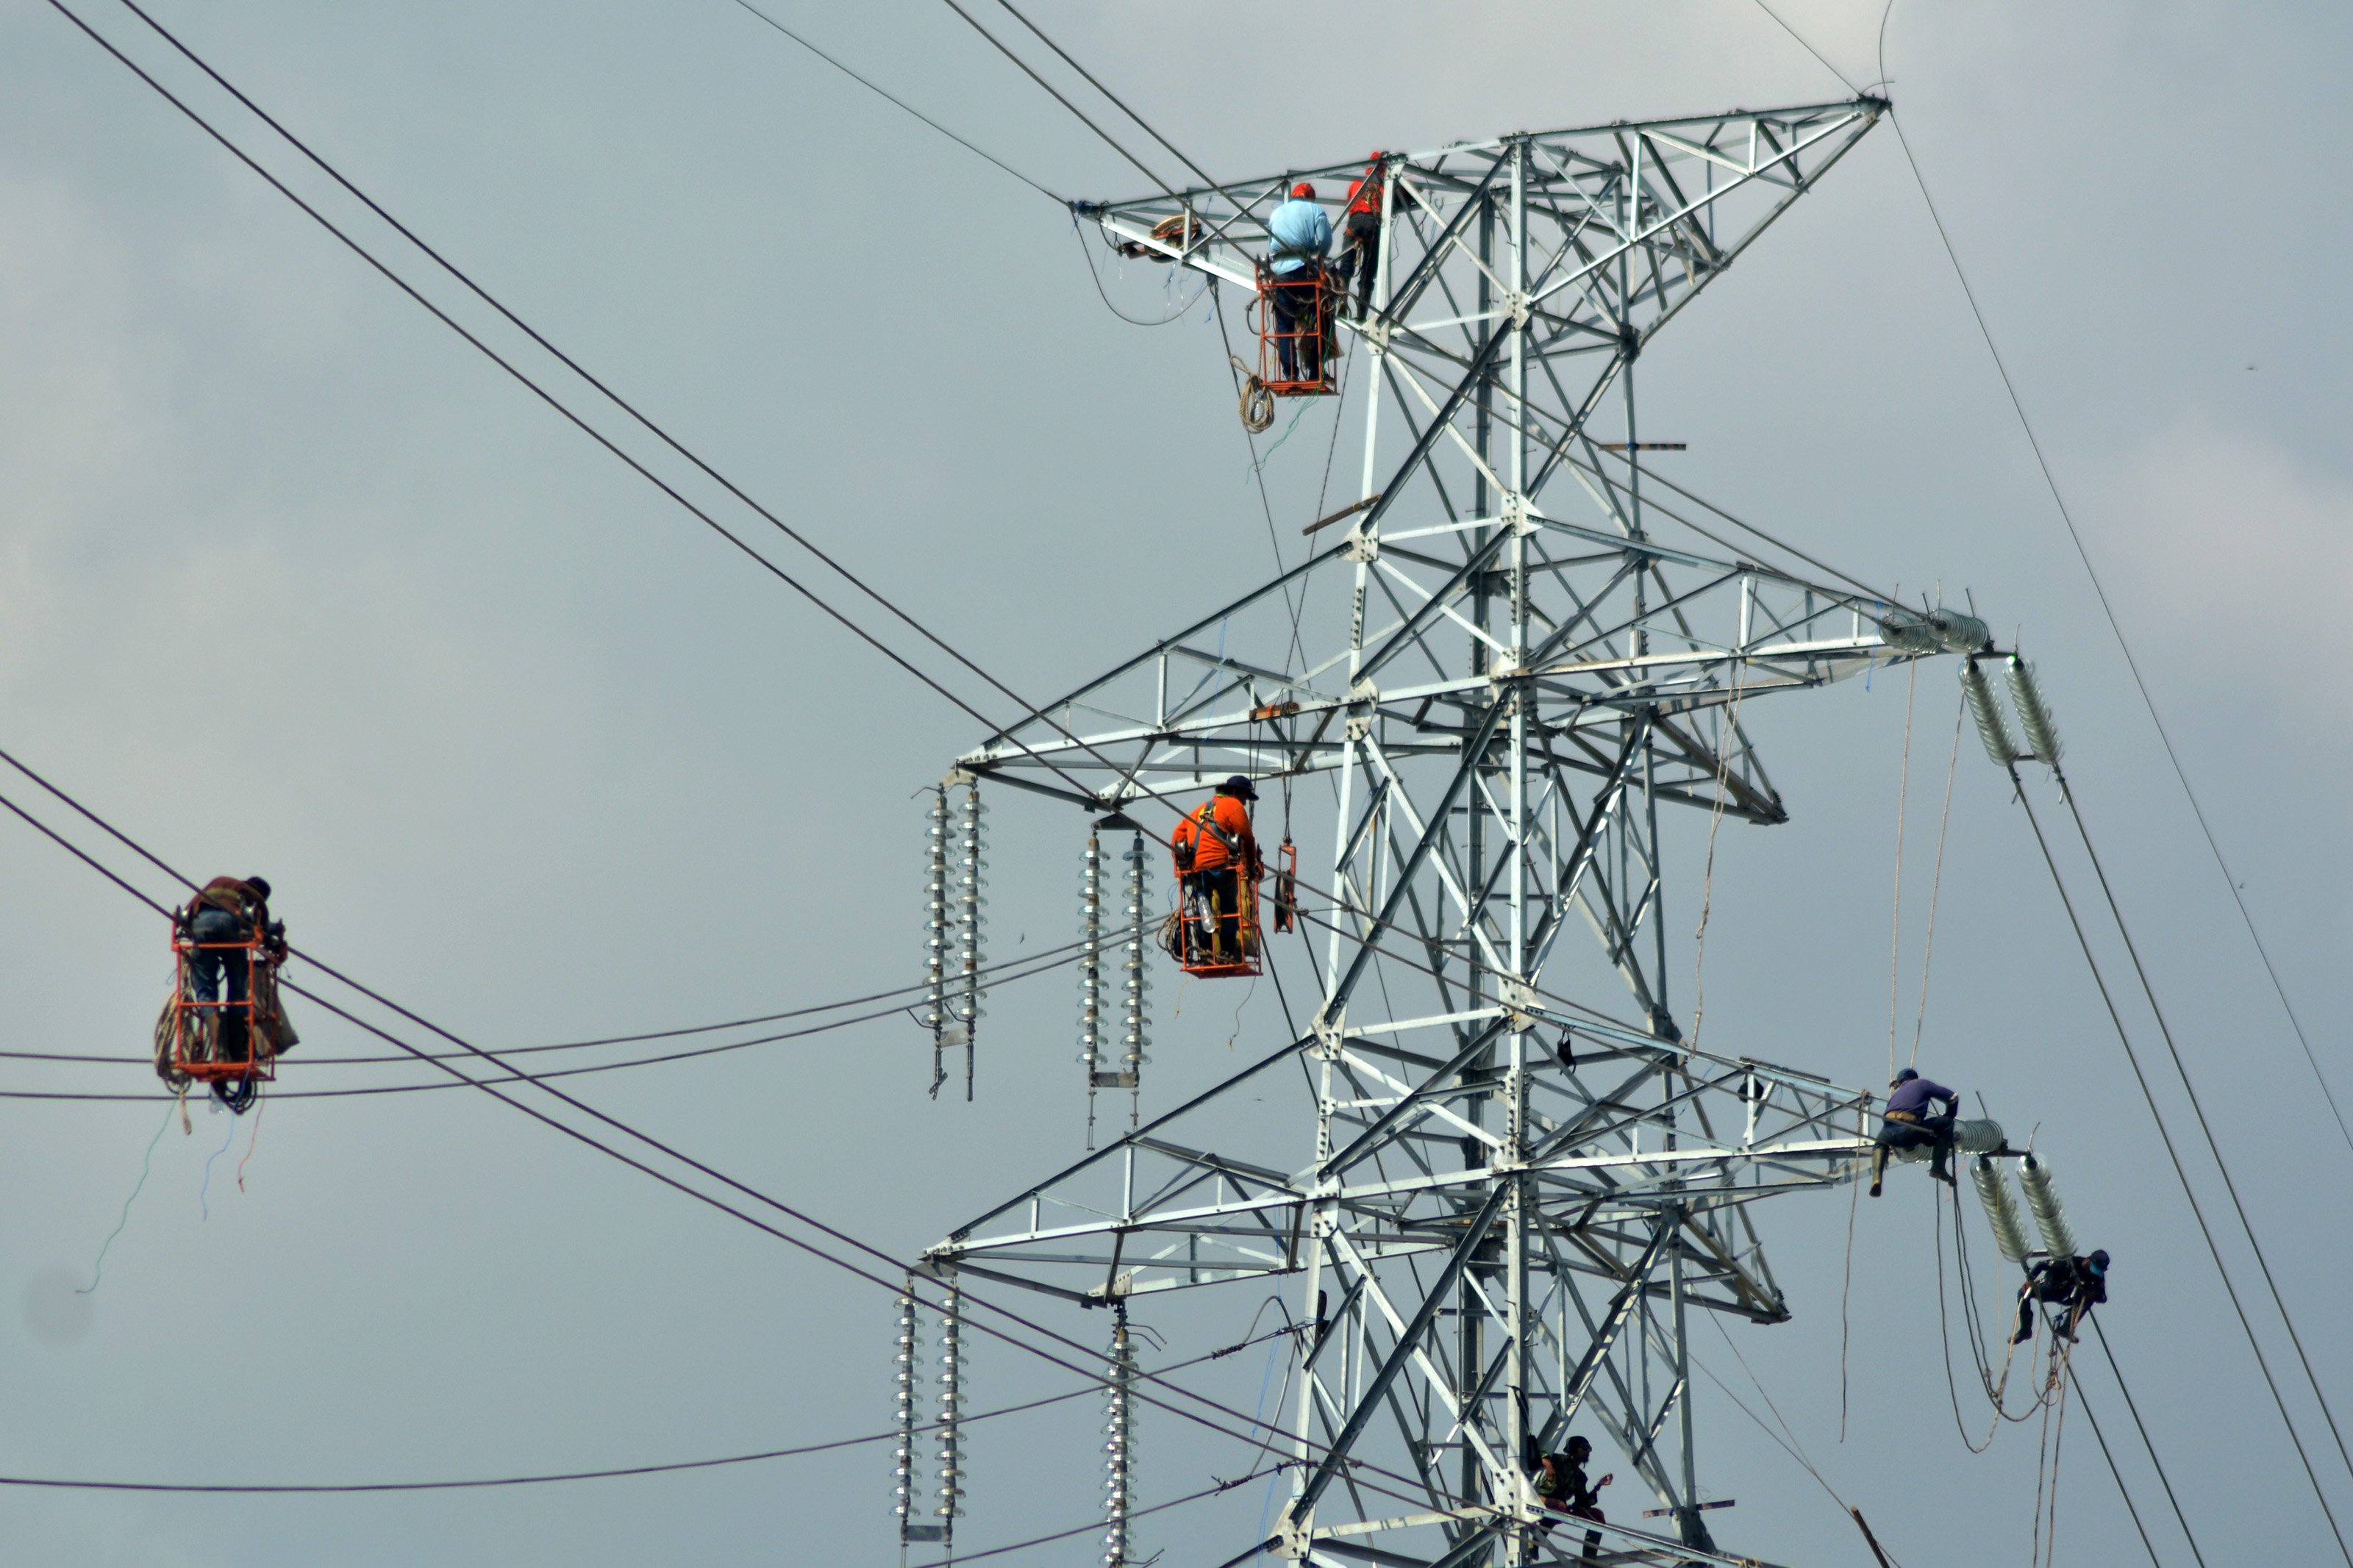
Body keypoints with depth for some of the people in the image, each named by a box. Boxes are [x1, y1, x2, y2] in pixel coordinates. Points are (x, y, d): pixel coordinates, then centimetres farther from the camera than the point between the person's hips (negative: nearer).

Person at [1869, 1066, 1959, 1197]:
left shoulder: (1896, 1094, 36)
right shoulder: (1922, 1084, 24)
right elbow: (1953, 1098, 23)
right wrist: (1948, 1117, 42)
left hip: (1888, 1131, 4)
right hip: (1909, 1131, -4)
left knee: (1880, 1144, 40)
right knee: (1946, 1123, 17)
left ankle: (1876, 1178, 13)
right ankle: (1939, 1167, 10)